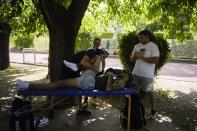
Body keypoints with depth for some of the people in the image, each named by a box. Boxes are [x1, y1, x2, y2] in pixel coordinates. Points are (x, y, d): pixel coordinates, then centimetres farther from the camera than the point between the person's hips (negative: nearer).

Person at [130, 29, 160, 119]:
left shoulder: (153, 46, -9)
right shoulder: (137, 46, 10)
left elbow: (155, 60, -19)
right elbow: (132, 59, 14)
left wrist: (142, 57, -21)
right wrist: (134, 56, -9)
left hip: (147, 74, -5)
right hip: (136, 73, 6)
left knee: (149, 92, 5)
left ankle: (153, 110, 21)